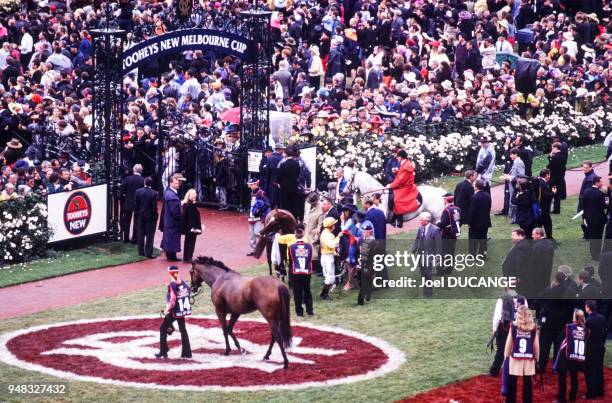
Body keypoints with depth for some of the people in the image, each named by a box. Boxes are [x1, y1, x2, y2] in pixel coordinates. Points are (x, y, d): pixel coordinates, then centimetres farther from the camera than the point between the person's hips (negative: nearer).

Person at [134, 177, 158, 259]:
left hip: (140, 216, 3)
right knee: (150, 236, 2)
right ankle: (149, 253, 0)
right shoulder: (154, 193, -15)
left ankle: (141, 252, 17)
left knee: (140, 234, 12)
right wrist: (155, 217, -1)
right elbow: (154, 207, -12)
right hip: (150, 217, -3)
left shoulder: (138, 191, -7)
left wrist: (136, 215, 7)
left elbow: (135, 205, -3)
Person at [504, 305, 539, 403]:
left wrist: (506, 355, 10)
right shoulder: (533, 327, 0)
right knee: (527, 382, 6)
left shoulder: (513, 326, -3)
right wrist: (537, 357, 14)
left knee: (512, 382, 7)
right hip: (529, 358, 1)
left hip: (515, 357, -1)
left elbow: (508, 342, 1)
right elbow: (536, 344, 4)